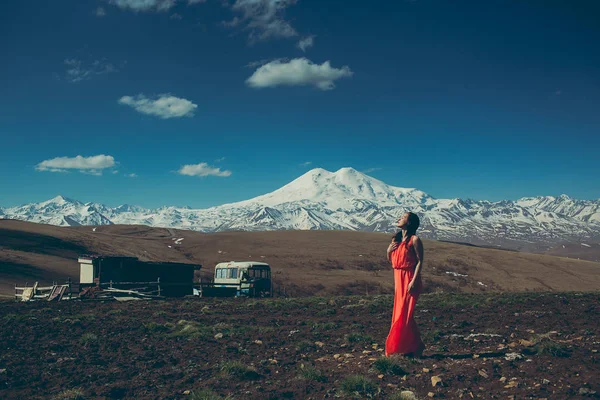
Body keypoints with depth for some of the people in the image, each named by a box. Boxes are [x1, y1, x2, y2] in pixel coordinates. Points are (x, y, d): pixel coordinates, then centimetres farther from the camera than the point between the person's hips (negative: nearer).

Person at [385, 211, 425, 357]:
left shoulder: (414, 240, -8)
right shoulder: (396, 239, 13)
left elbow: (419, 261, -12)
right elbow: (390, 259, 20)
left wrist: (414, 281, -19)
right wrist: (389, 250, -1)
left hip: (410, 279, -8)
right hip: (398, 279, 8)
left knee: (405, 314, -7)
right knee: (399, 313, 9)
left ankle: (415, 348, 6)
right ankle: (413, 346, 19)